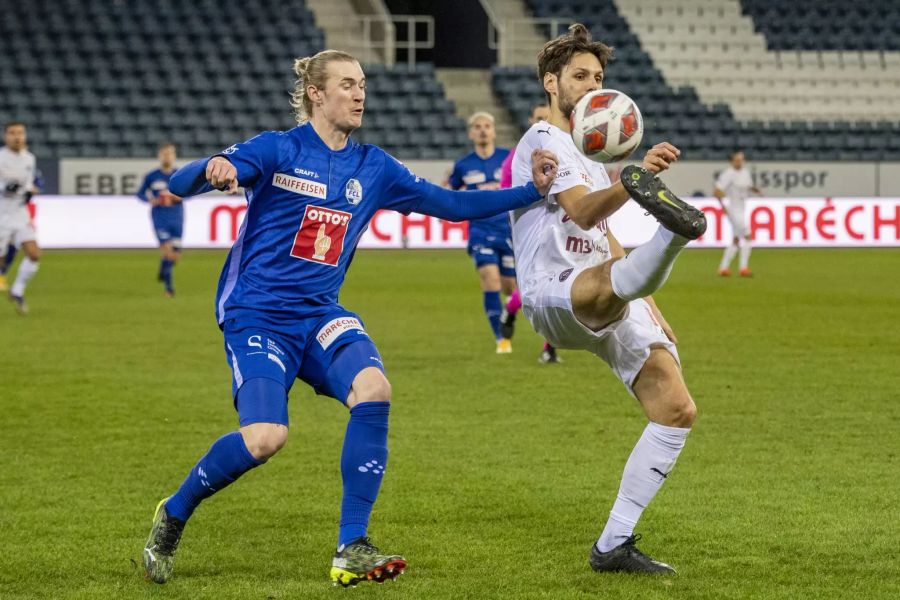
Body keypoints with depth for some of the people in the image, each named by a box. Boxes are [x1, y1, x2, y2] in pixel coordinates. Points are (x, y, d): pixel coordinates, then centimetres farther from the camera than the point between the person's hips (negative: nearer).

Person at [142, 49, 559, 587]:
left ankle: (352, 549, -20)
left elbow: (450, 204, 13)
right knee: (265, 438, -24)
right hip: (257, 314, -4)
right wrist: (211, 172, -38)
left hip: (320, 312, 5)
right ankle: (173, 515, 6)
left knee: (373, 387, -27)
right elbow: (180, 185, -14)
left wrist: (533, 191, 5)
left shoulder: (373, 168, 8)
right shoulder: (277, 149, -6)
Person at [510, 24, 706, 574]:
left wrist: (649, 306, 28)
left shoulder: (588, 150, 27)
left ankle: (615, 544, 4)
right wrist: (636, 179, -38)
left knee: (678, 409, -1)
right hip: (554, 292, -9)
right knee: (611, 286, -44)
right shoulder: (544, 140, -2)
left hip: (607, 301, 9)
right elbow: (581, 210, -20)